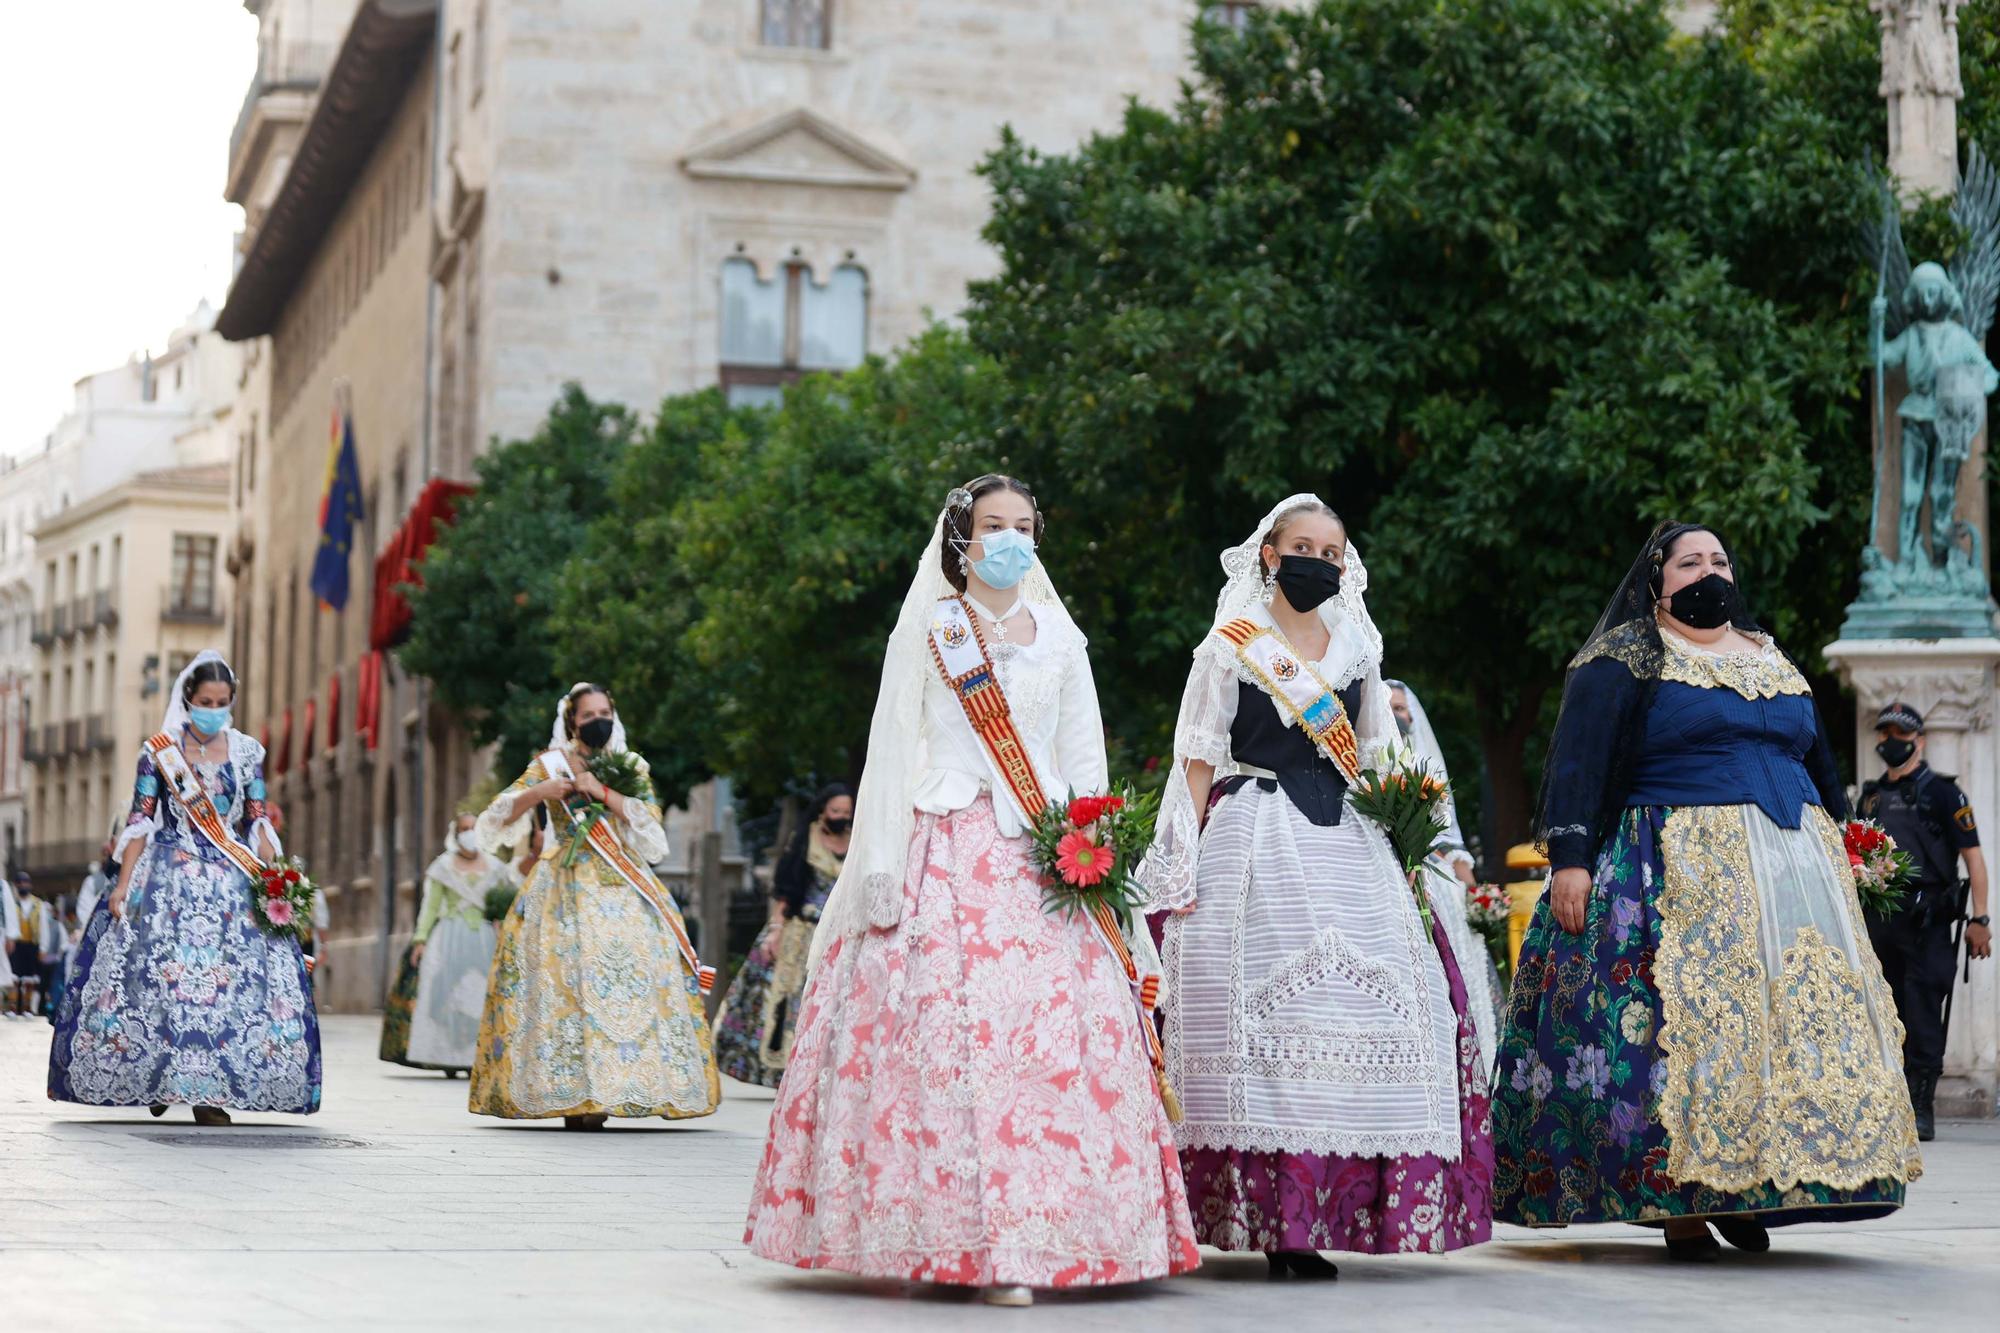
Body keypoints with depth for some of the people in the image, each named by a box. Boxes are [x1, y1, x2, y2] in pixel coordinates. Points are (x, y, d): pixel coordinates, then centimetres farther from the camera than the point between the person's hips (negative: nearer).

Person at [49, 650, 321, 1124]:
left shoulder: (246, 752, 7)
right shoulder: (158, 751, 3)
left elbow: (259, 823, 7)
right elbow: (139, 822, 2)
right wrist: (123, 885, -5)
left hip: (231, 881, 1)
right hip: (168, 878, -1)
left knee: (227, 980, -8)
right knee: (154, 974, -7)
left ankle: (206, 1091, -5)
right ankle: (152, 1080, 7)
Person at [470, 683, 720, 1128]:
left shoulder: (631, 768, 13)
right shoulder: (550, 764, 10)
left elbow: (650, 822, -1)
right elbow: (501, 815, 5)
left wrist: (601, 792, -10)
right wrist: (540, 791, -11)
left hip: (623, 891, 1)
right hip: (565, 890, -1)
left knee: (628, 981, -12)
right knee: (563, 980, -12)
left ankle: (594, 1096, -12)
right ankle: (568, 1091, -12)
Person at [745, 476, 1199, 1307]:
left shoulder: (1059, 636, 17)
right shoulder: (926, 628, 9)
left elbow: (1085, 759, 16)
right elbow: (891, 747, 3)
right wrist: (882, 863, -7)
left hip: (1041, 863, 2)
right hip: (943, 855, -2)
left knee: (1048, 1039, -10)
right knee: (938, 1038, -12)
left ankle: (1021, 1243, -10)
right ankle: (940, 1234, -9)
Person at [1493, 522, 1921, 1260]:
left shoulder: (1772, 660, 19)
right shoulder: (1623, 660, 1)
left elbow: (1820, 765, 26)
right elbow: (1576, 762, -9)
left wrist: (1840, 856, 20)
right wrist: (1569, 859, -19)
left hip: (1791, 870, 6)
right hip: (1680, 876, -6)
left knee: (1801, 1014, 0)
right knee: (1683, 1020, -11)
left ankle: (1751, 1197, 6)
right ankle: (1680, 1203, -6)